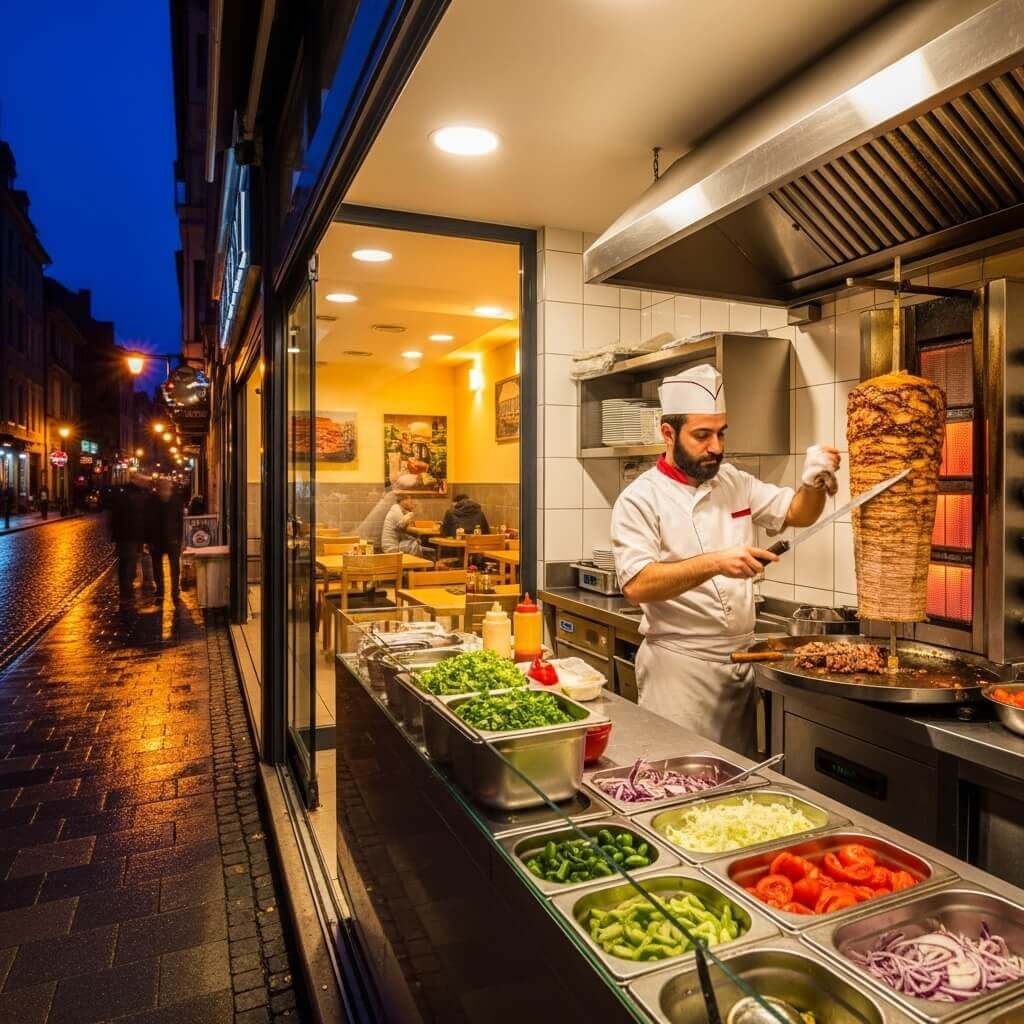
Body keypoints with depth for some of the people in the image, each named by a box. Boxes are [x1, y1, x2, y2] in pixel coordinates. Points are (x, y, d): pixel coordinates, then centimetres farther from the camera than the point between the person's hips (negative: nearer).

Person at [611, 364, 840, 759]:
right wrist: (714, 563, -33)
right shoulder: (640, 499, -12)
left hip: (742, 661, 6)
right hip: (680, 667, -6)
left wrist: (814, 482, -8)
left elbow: (798, 513, 13)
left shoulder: (735, 483, 7)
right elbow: (638, 585, -22)